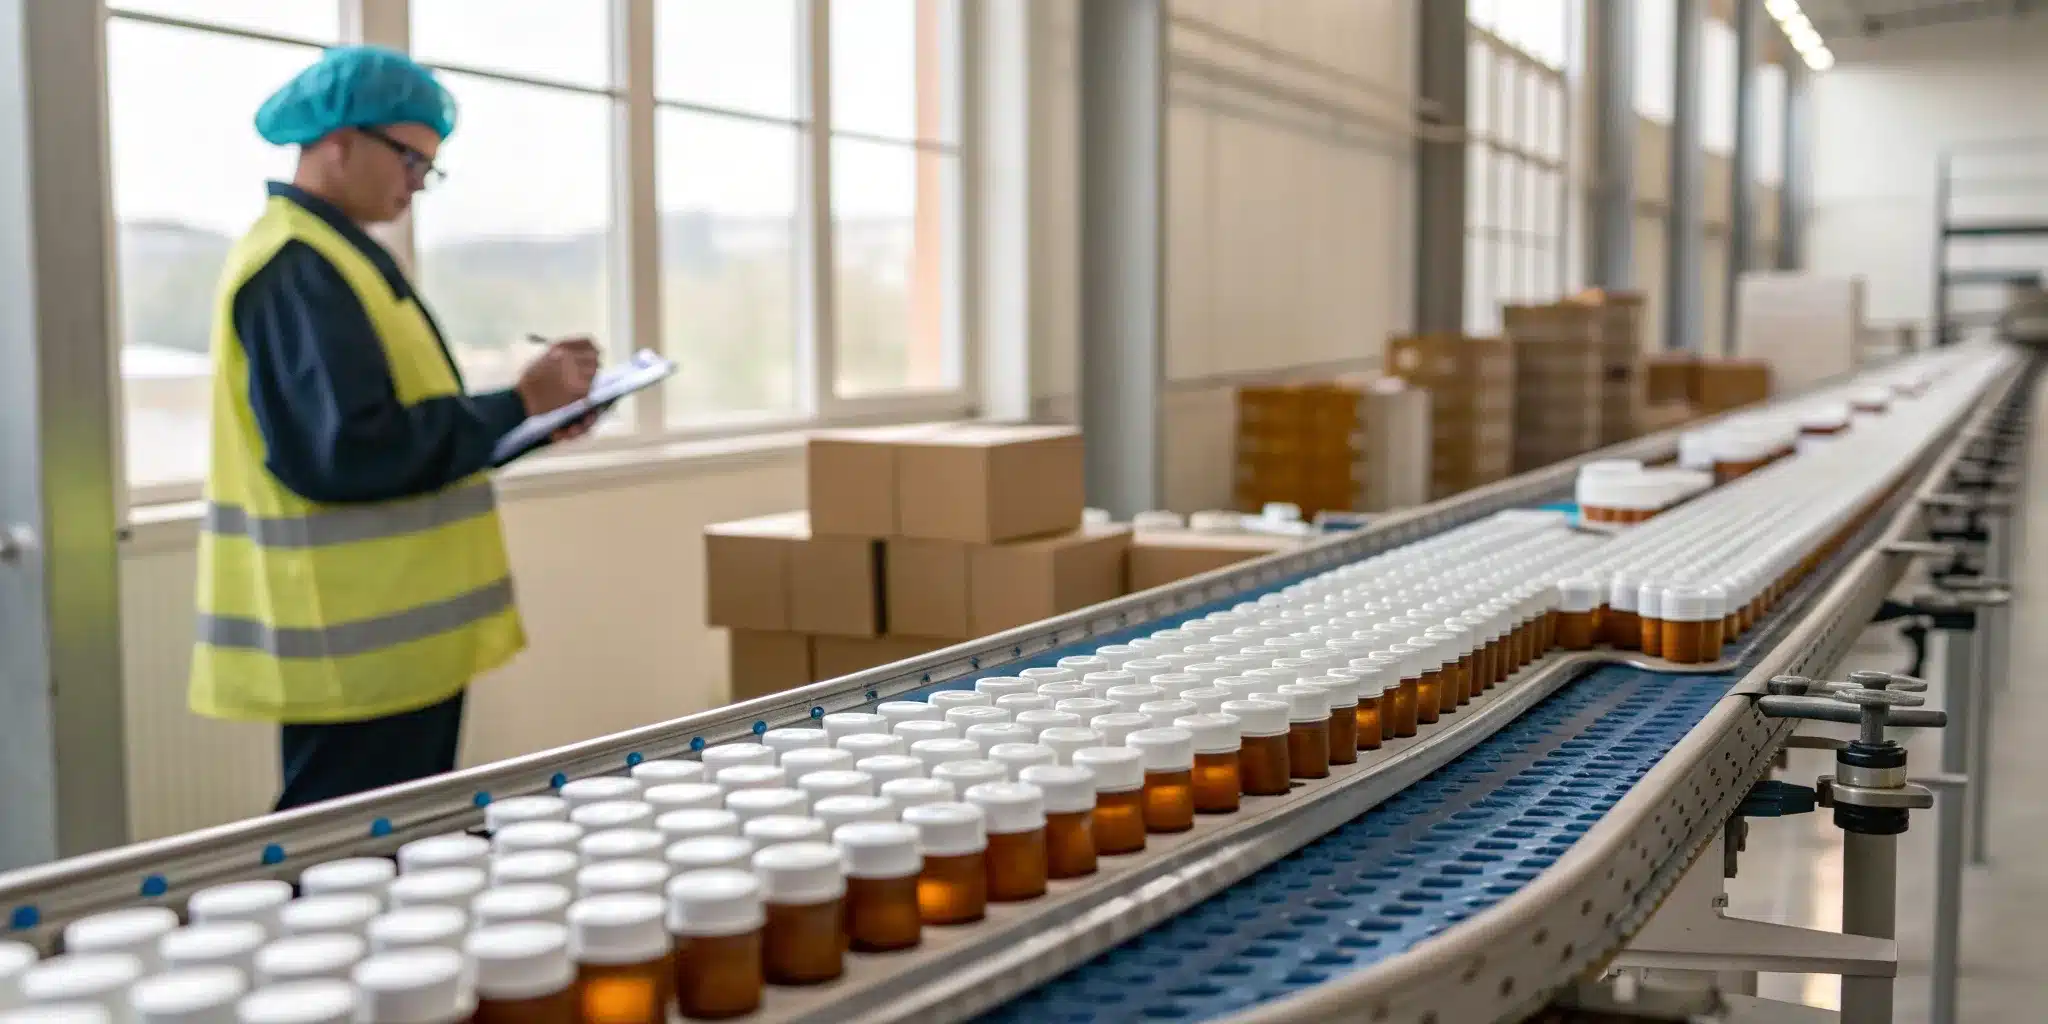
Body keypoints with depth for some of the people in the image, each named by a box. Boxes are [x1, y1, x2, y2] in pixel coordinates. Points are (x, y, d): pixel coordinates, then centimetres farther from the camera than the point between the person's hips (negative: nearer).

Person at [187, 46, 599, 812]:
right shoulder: (299, 270, -16)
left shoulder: (330, 256, 16)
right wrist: (518, 406, -18)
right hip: (357, 640, -10)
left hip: (384, 630, 10)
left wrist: (522, 418, 7)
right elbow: (344, 452, -25)